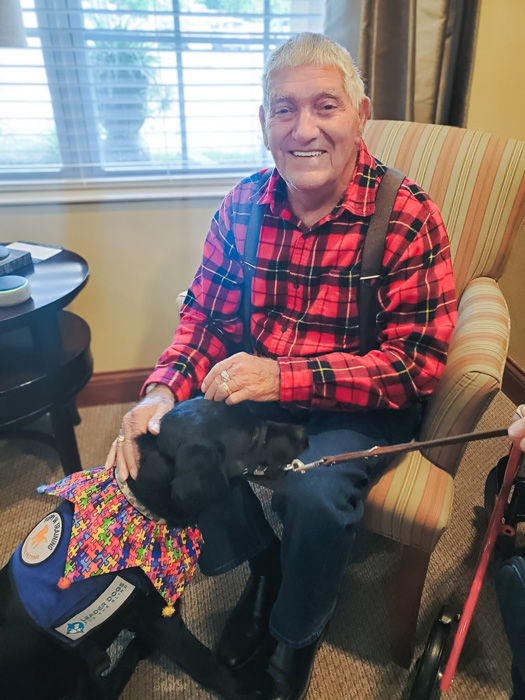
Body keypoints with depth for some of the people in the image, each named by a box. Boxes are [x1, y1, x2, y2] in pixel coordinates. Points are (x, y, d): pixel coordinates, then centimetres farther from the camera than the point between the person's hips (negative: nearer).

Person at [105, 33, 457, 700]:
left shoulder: (407, 218, -15)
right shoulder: (242, 206, -1)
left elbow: (416, 362, -19)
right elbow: (205, 319, 1)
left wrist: (286, 376, -30)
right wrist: (161, 392, -18)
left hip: (363, 406, -3)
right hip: (257, 387, 4)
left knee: (313, 494, -29)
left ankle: (297, 633, 11)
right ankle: (263, 564, 14)